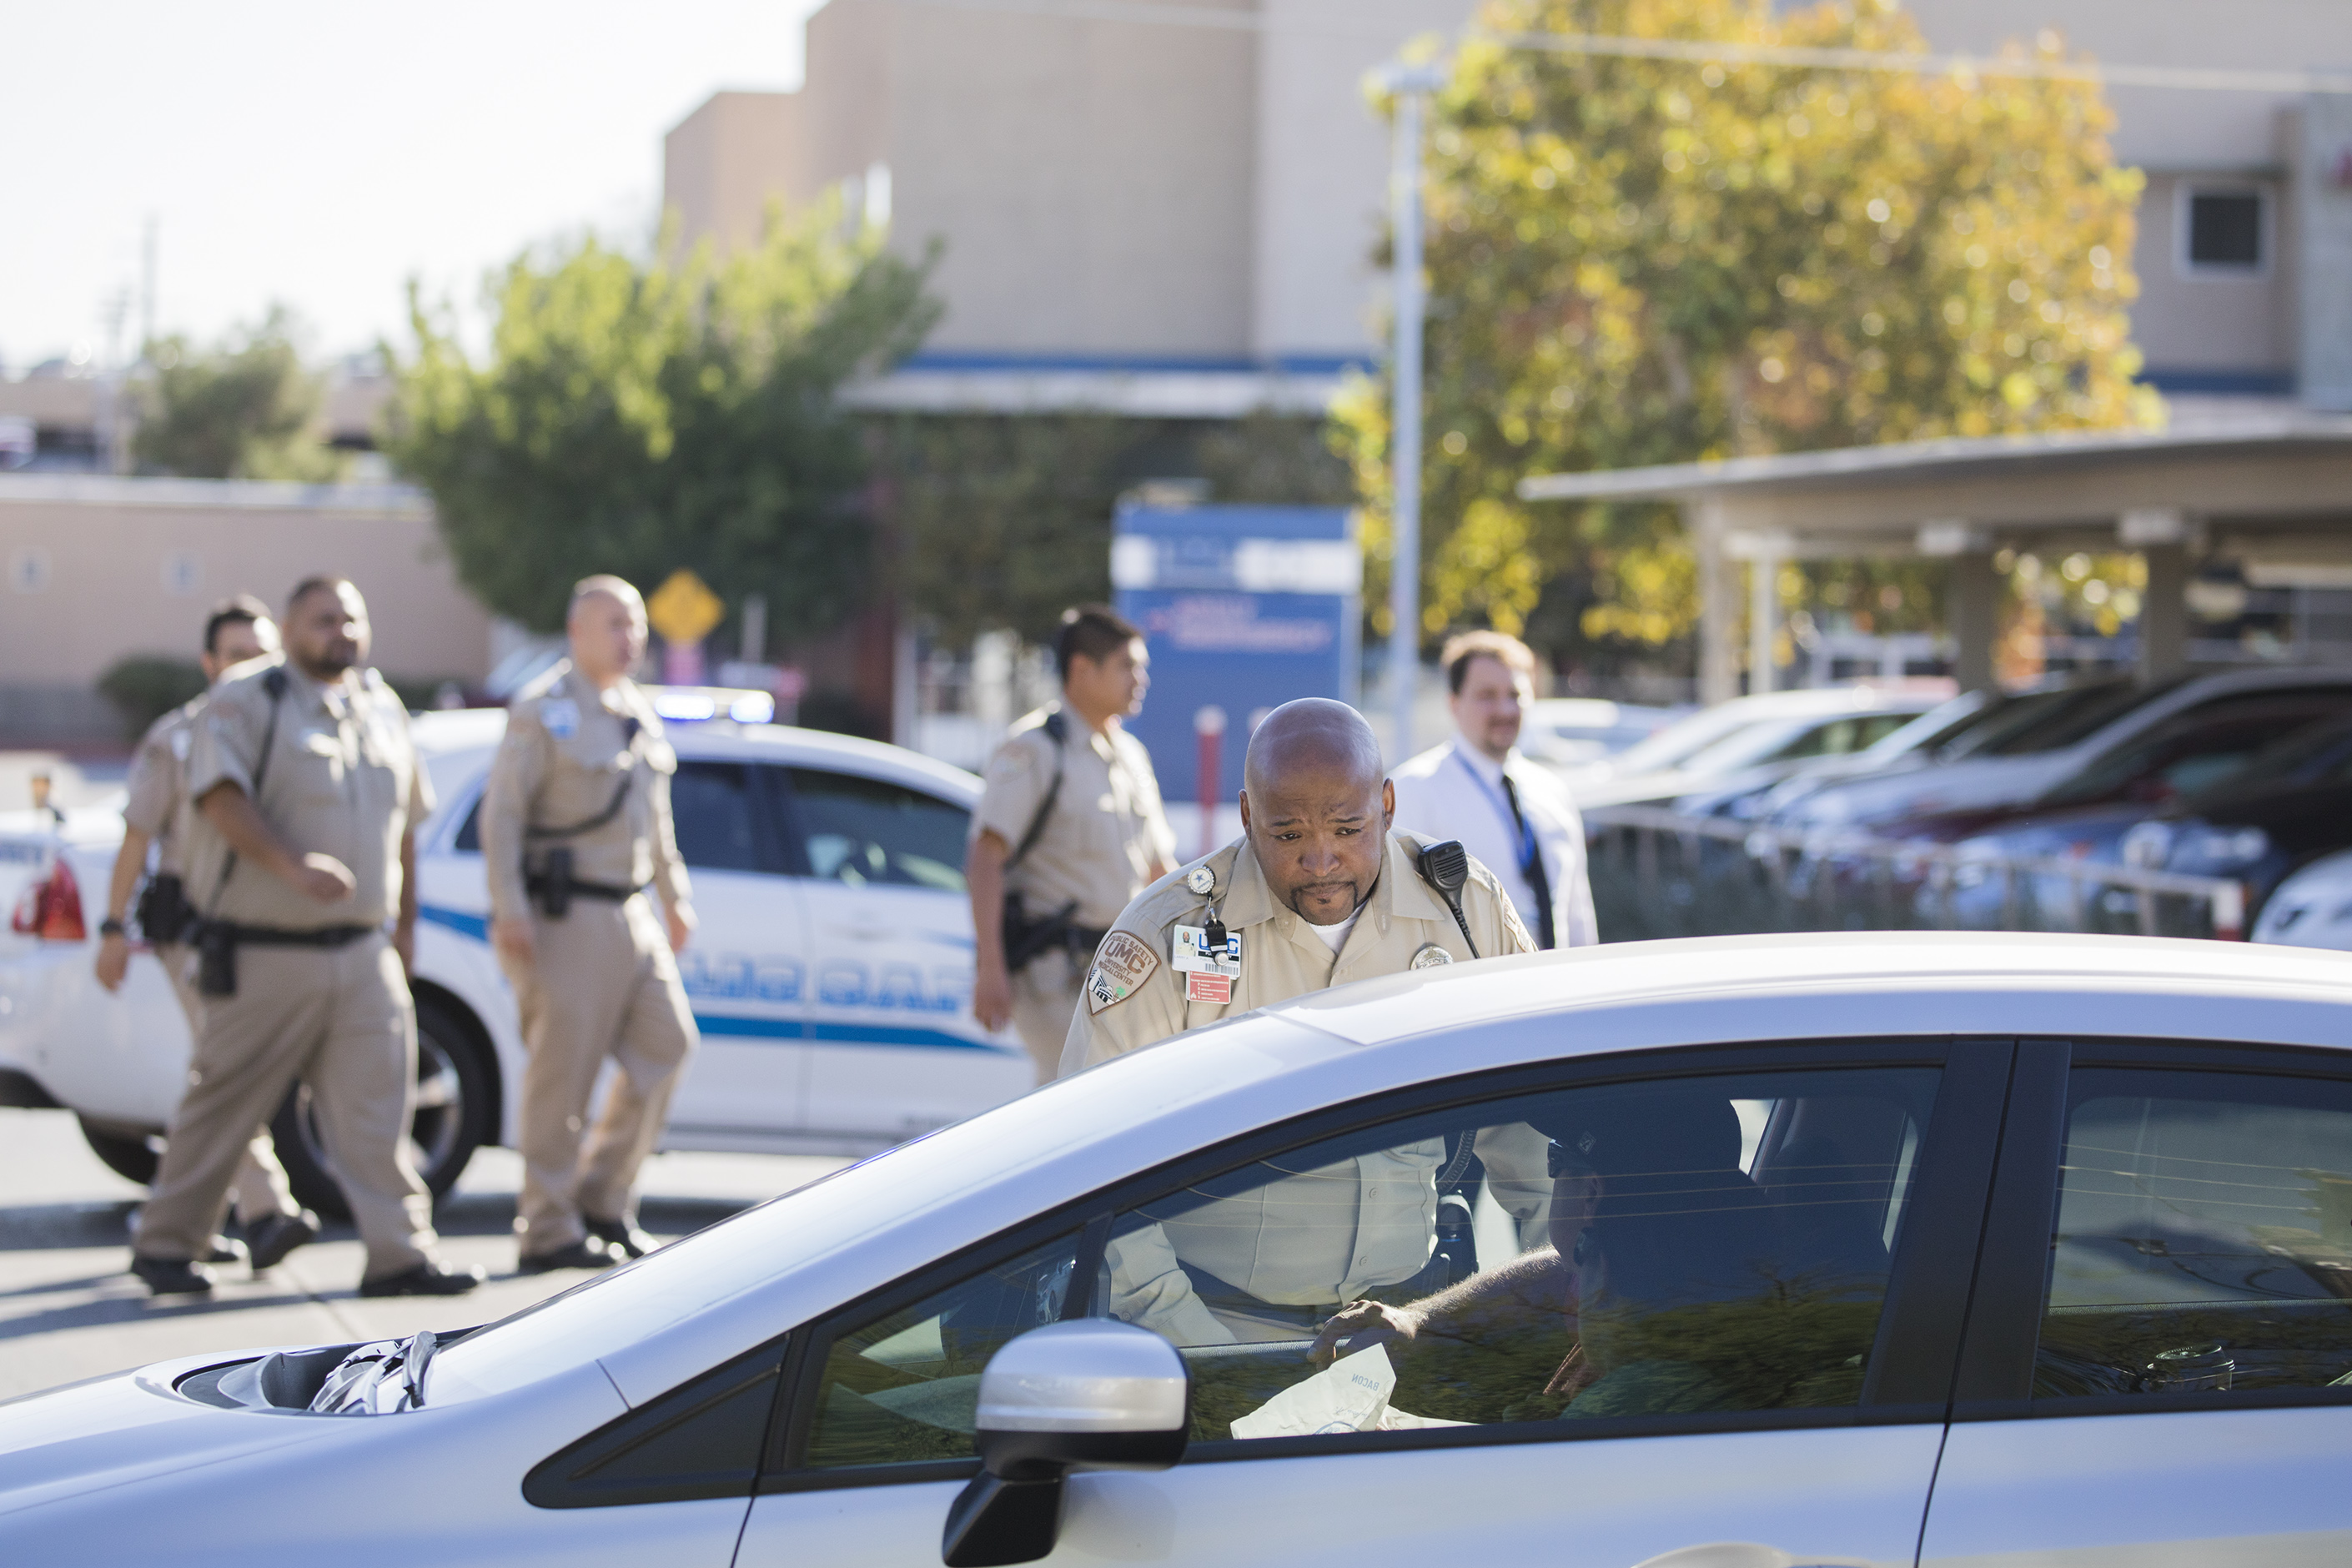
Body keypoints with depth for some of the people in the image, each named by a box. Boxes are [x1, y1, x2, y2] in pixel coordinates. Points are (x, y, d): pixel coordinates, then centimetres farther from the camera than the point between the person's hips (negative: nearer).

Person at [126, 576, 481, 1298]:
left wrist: (405, 926, 21)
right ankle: (163, 1244, 16)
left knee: (376, 1107, -4)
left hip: (363, 952, 5)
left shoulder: (382, 708, 15)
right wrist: (291, 866, -33)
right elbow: (219, 794, -19)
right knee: (222, 1106, 3)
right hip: (266, 957, -5)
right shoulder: (246, 699, -5)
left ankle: (400, 1252, -5)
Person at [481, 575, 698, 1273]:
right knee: (563, 1069, -7)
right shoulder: (542, 712, -7)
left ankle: (603, 1197, 14)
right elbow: (501, 814, -13)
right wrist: (510, 911, -20)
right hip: (564, 918, -8)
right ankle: (547, 1233, -1)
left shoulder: (639, 713, 17)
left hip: (629, 914, 8)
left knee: (664, 1043, 4)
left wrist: (675, 896, 24)